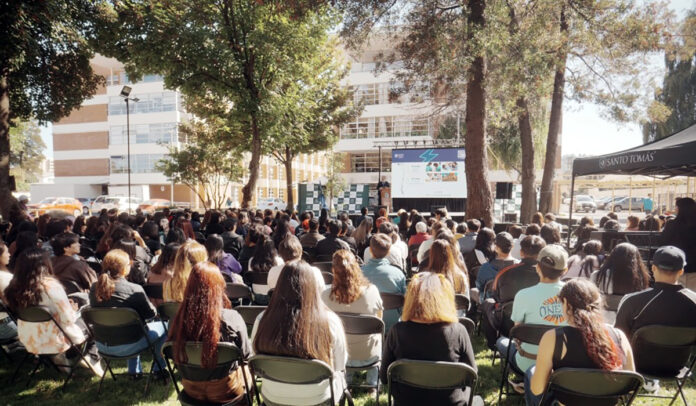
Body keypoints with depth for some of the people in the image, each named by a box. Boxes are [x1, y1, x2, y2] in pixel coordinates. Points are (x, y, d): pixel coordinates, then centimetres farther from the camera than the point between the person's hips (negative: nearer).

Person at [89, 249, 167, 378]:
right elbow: (151, 313, -10)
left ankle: (134, 370, 40)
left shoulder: (94, 288, -6)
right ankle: (159, 368, 25)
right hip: (126, 346, -6)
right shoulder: (134, 289, -22)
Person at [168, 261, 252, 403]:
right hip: (224, 392, -3)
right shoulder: (231, 318, -27)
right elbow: (246, 354, -10)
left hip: (191, 389, 3)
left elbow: (177, 357, -1)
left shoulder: (178, 319, -18)